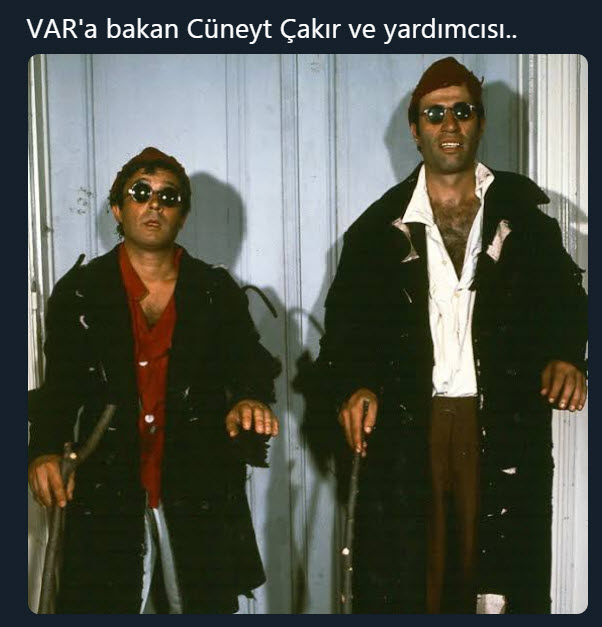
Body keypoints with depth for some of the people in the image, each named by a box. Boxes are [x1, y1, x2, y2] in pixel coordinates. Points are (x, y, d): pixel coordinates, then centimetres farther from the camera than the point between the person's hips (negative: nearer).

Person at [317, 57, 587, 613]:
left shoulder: (523, 212, 9)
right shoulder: (382, 225, 10)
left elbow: (563, 297, 7)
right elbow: (347, 322, 7)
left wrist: (565, 356, -13)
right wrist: (354, 387, -11)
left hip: (505, 426, 0)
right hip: (407, 428, 1)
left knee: (505, 578, 1)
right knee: (403, 579, 2)